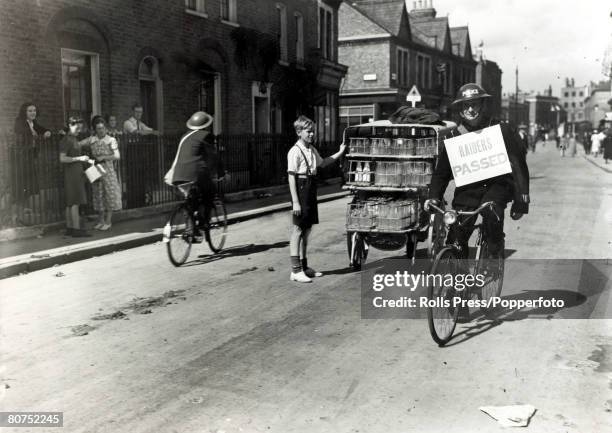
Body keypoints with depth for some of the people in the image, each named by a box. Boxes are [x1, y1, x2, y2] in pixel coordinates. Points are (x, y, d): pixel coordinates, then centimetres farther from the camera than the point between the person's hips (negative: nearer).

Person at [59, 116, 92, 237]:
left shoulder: (74, 139, 16)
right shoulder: (66, 140, -12)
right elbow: (62, 158, -19)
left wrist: (84, 160, 15)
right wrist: (79, 158, -20)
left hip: (77, 173, 9)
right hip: (71, 173, -9)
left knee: (70, 203, 10)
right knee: (75, 202, -9)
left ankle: (69, 228, 14)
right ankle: (76, 229, -8)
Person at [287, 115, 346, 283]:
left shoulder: (312, 149, 12)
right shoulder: (295, 151, -13)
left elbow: (322, 163, 31)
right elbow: (291, 177, -16)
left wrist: (340, 152, 27)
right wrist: (295, 202, -20)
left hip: (311, 191, 8)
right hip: (301, 190, -8)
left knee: (307, 230, 14)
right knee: (298, 230, -5)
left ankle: (304, 266, 25)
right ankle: (295, 271, -1)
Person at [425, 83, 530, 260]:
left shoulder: (502, 131, -2)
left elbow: (518, 166, -4)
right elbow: (441, 172, 11)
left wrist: (521, 203, -10)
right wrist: (434, 197, -6)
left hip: (496, 185, -2)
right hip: (468, 189, 2)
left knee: (491, 211, -35)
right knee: (456, 238, -11)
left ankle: (496, 257, -13)